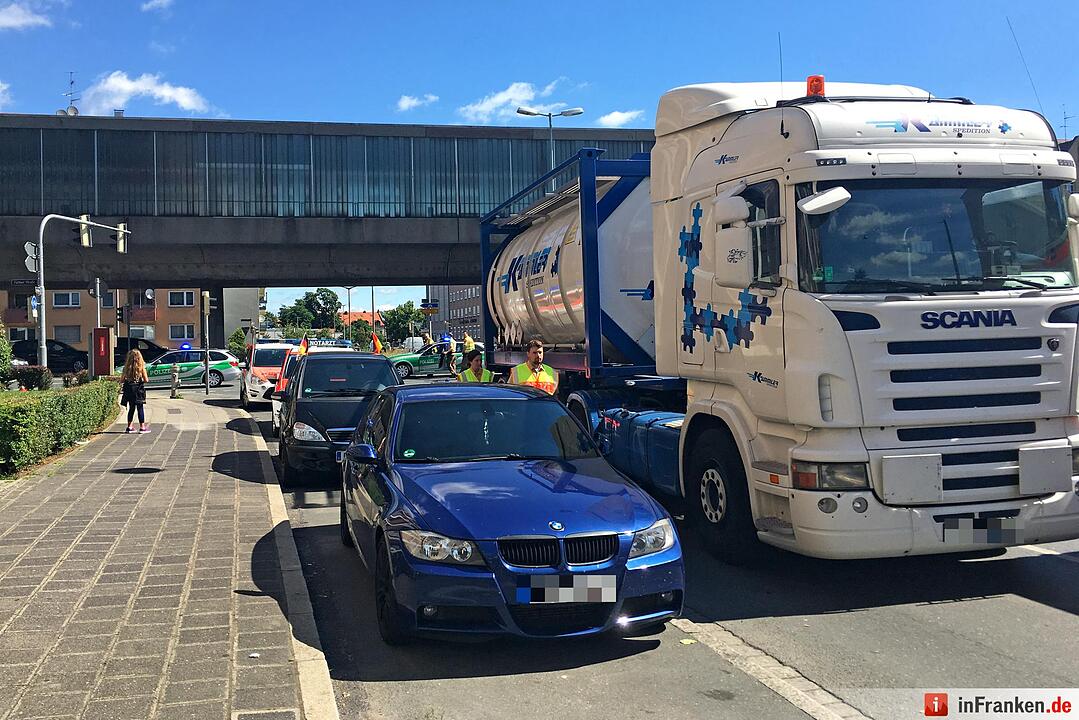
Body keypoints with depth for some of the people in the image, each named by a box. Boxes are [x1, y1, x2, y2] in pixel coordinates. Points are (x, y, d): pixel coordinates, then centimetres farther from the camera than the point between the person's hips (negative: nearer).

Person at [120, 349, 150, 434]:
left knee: (131, 408, 14)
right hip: (138, 389, -3)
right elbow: (146, 380, -9)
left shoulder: (126, 367, -2)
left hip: (129, 389, 3)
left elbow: (121, 380, -1)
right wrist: (144, 379, 13)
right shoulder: (141, 367, -8)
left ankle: (130, 427, 17)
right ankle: (142, 427, 4)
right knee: (140, 408, 3)